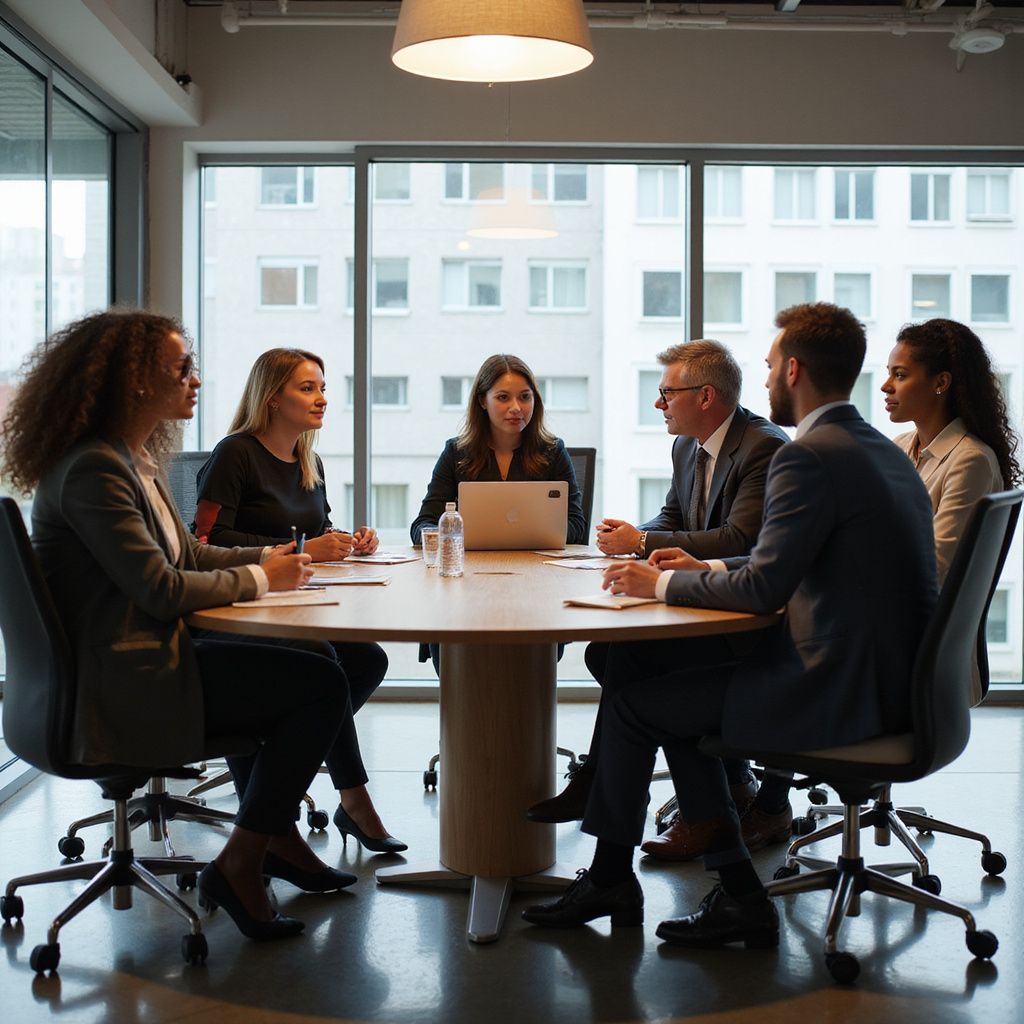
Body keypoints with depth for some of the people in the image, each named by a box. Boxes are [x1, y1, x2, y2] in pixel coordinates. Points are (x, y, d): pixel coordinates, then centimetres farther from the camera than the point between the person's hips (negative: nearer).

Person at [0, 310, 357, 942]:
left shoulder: (134, 459, 13)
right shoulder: (93, 469, -19)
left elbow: (186, 553, 20)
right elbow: (161, 589, -23)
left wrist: (269, 556, 6)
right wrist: (260, 579, -11)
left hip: (139, 661, 11)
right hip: (121, 684, -11)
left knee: (279, 672, 27)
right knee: (322, 686, -10)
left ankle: (275, 838, 35)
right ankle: (240, 866, -1)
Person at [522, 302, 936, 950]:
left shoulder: (808, 457, -17)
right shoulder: (883, 451, 14)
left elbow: (763, 588, -19)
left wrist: (662, 584, -4)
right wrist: (704, 569, 18)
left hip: (839, 689, -9)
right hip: (889, 675, 9)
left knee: (634, 705, 4)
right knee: (670, 691, 16)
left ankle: (609, 877, 25)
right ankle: (740, 898, 14)